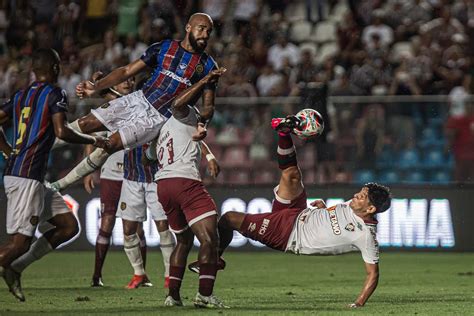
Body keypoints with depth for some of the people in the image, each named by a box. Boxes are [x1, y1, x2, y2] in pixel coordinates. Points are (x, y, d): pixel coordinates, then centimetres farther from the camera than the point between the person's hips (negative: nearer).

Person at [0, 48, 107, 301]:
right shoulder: (55, 94, -6)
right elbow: (61, 132, -16)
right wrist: (93, 141, -2)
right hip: (27, 176, -9)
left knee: (69, 226, 12)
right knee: (20, 241, -8)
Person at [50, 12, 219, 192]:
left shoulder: (208, 66, -2)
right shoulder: (163, 48, 3)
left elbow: (208, 106, 1)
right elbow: (127, 71, 3)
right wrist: (96, 87, -8)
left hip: (158, 117, -3)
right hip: (138, 100, 3)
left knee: (111, 144, -17)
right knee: (84, 124, -5)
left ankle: (59, 184, -8)